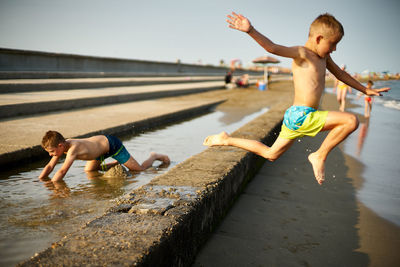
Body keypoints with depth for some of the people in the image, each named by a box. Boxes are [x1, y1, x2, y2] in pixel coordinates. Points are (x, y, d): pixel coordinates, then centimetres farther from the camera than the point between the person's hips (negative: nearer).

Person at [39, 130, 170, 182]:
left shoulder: (73, 148, -36)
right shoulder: (61, 145, -12)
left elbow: (62, 171, -39)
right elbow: (49, 166, -4)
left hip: (112, 144, -8)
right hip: (102, 141, 8)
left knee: (140, 169, 2)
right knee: (89, 170, 21)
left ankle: (154, 156, 32)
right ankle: (118, 163, 30)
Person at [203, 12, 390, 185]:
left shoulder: (323, 57, 17)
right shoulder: (302, 53, -12)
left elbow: (341, 74, 30)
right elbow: (273, 47, -28)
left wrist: (366, 90, 37)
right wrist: (251, 31, -44)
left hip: (295, 118, 9)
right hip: (300, 115, -9)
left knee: (270, 155, 18)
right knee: (351, 120, -15)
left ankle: (227, 140, 23)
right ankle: (320, 156, -2)